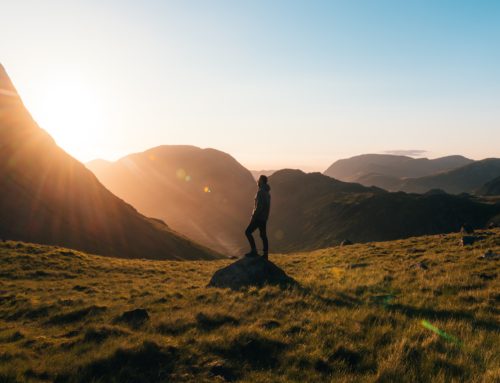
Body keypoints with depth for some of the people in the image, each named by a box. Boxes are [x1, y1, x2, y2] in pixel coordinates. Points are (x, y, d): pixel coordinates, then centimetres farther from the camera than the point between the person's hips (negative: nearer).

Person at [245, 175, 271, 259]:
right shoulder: (267, 192, 16)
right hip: (264, 217, 10)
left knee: (248, 232, -5)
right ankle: (265, 254, 11)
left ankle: (254, 251, -8)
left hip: (259, 217, -10)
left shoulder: (261, 192, -16)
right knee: (263, 235, 10)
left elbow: (259, 206, -22)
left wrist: (254, 216, -18)